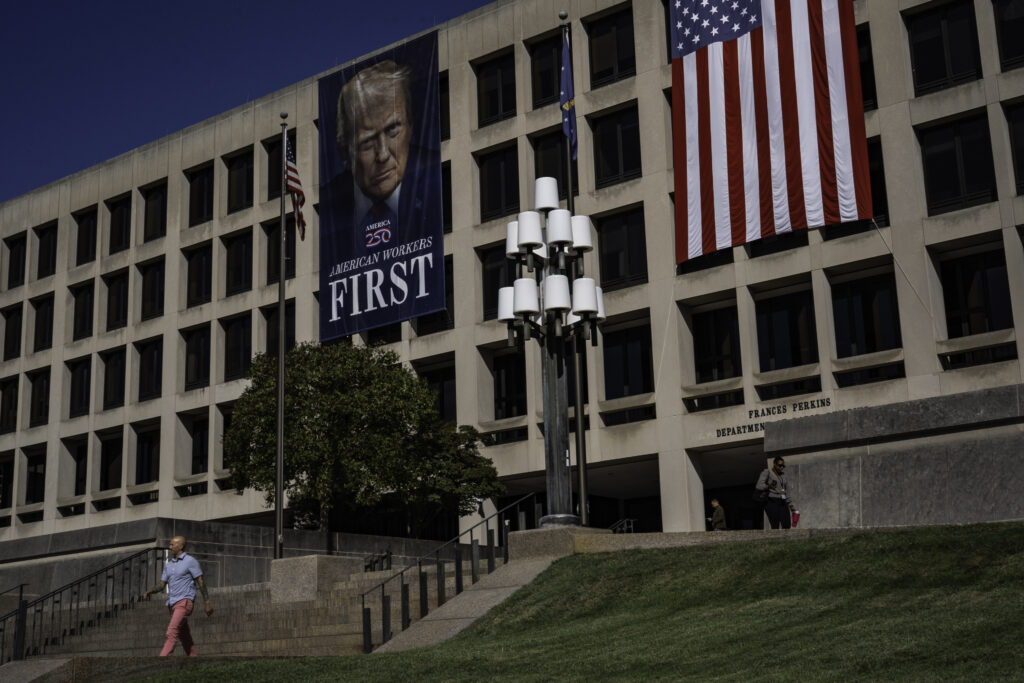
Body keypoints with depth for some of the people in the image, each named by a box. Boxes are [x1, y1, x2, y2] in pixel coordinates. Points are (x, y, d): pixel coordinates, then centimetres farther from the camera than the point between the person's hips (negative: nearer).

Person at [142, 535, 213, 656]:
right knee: (184, 636, 10)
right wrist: (149, 591, -5)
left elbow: (201, 582, -5)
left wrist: (207, 603, -9)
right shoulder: (168, 564, 17)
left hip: (184, 602, -8)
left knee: (172, 632, -20)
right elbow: (161, 585, 15)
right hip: (172, 604, 8)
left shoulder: (190, 561, -4)